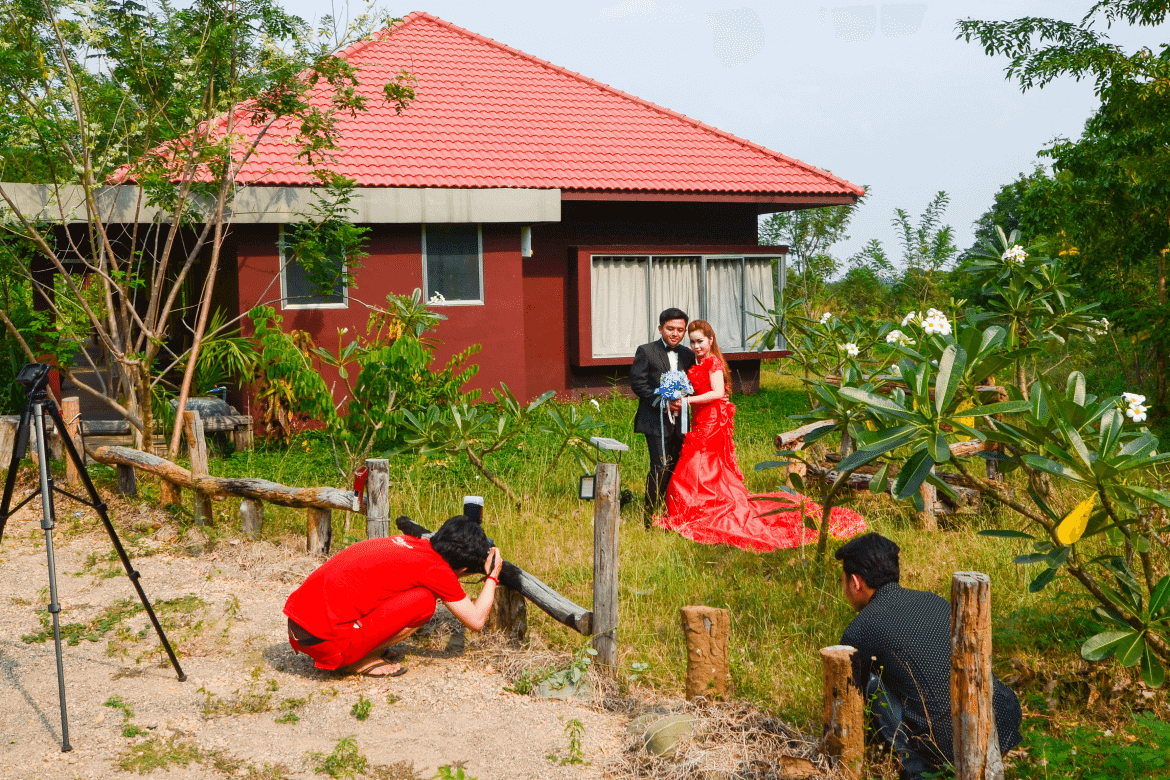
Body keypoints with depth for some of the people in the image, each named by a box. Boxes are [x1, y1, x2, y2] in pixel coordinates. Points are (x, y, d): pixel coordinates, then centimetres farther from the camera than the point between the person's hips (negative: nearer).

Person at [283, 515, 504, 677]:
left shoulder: (408, 543, 13)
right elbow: (476, 620, 1)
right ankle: (358, 661, 0)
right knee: (424, 600, -5)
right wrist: (492, 577, 15)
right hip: (326, 640, -8)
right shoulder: (436, 568, -8)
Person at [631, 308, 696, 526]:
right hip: (656, 420, -5)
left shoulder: (688, 355, 13)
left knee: (676, 468, 8)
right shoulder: (646, 351, -2)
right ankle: (651, 517, -5)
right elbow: (637, 383, -7)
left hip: (679, 421, 5)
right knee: (661, 467, -13)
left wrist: (682, 401, -6)